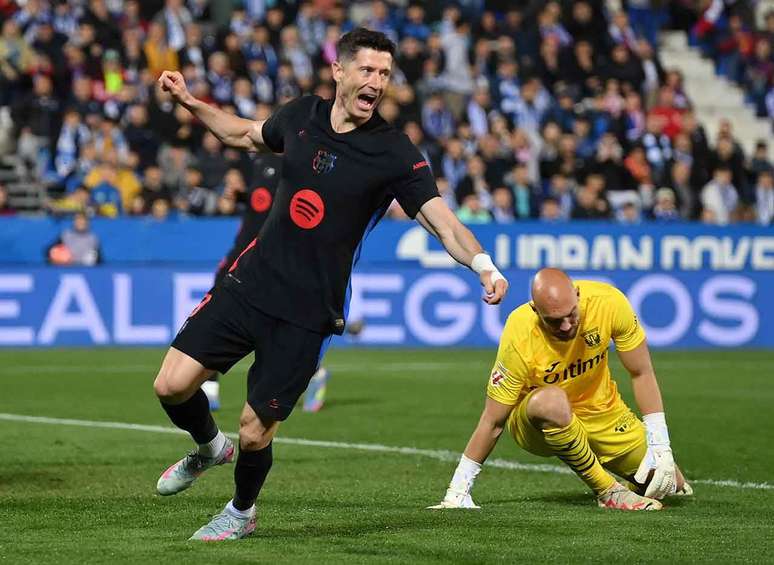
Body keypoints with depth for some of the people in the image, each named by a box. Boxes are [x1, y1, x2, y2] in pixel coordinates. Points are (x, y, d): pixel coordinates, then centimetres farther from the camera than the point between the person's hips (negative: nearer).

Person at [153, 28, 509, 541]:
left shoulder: (395, 153, -10)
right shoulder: (303, 115, 3)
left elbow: (442, 220, -16)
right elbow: (247, 134, 24)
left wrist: (482, 263, -33)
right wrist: (190, 102, 18)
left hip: (308, 313, -4)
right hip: (250, 282, 4)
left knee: (255, 432, -4)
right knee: (172, 385, -4)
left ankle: (242, 511, 29)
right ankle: (209, 447, 31)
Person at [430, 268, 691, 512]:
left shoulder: (608, 302, -25)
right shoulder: (519, 338, -31)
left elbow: (642, 374, -10)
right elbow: (493, 422, -21)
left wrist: (660, 447, -14)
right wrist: (457, 492, -21)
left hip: (602, 411, 4)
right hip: (537, 420, -3)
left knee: (667, 483, -9)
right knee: (551, 401, -40)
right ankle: (608, 491, -22)